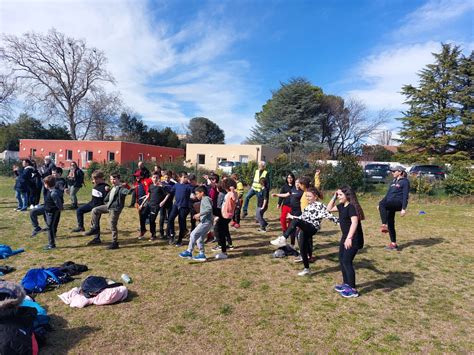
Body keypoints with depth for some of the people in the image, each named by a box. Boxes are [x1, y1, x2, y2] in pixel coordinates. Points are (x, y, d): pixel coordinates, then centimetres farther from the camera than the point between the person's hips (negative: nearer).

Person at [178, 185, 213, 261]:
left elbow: (209, 208, -24)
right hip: (206, 222, 10)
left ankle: (189, 252, -5)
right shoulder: (204, 200, 22)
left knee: (193, 234, -11)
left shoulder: (206, 199, -8)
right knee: (199, 239, 12)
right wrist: (199, 217, 14)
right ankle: (202, 254, 16)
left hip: (206, 222, -10)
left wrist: (199, 214, -23)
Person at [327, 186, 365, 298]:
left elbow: (354, 222, -30)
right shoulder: (342, 206, 7)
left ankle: (353, 290, 4)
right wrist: (334, 197, 7)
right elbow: (329, 209, 19)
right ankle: (346, 283, 30)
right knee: (341, 259, 16)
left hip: (353, 239, -10)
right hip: (346, 237, 10)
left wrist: (349, 238, -39)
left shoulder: (352, 206, -20)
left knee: (347, 261, -7)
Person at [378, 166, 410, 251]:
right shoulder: (393, 182, 20)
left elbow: (405, 196, -10)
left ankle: (384, 225, -36)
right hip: (391, 204, 8)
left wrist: (403, 208, -18)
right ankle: (393, 244, 17)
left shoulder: (405, 181, -2)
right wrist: (380, 204, 16)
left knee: (382, 204, -35)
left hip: (399, 202, -8)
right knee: (390, 224, 8)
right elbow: (388, 194, 22)